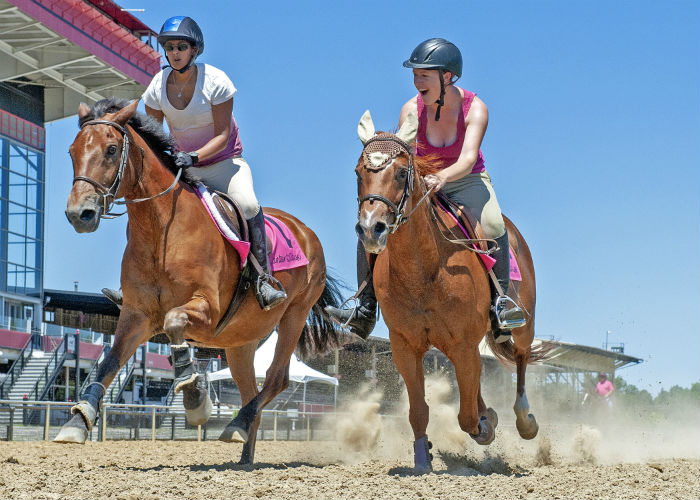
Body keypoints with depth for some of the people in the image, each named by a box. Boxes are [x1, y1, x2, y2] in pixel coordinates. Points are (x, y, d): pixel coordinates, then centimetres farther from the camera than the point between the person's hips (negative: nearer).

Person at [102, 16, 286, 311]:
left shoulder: (216, 81, -19)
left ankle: (264, 280, -28)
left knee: (247, 204, -32)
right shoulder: (157, 87, -7)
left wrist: (194, 157, -36)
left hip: (224, 160, -4)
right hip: (181, 162, 4)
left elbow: (222, 136, -21)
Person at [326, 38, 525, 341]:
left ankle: (501, 297, -22)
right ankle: (365, 310, -7)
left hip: (467, 182, -3)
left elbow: (468, 159, -34)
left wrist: (442, 178, -55)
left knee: (492, 226, -35)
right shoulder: (412, 110, -14)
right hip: (423, 183, 3)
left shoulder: (475, 109, -20)